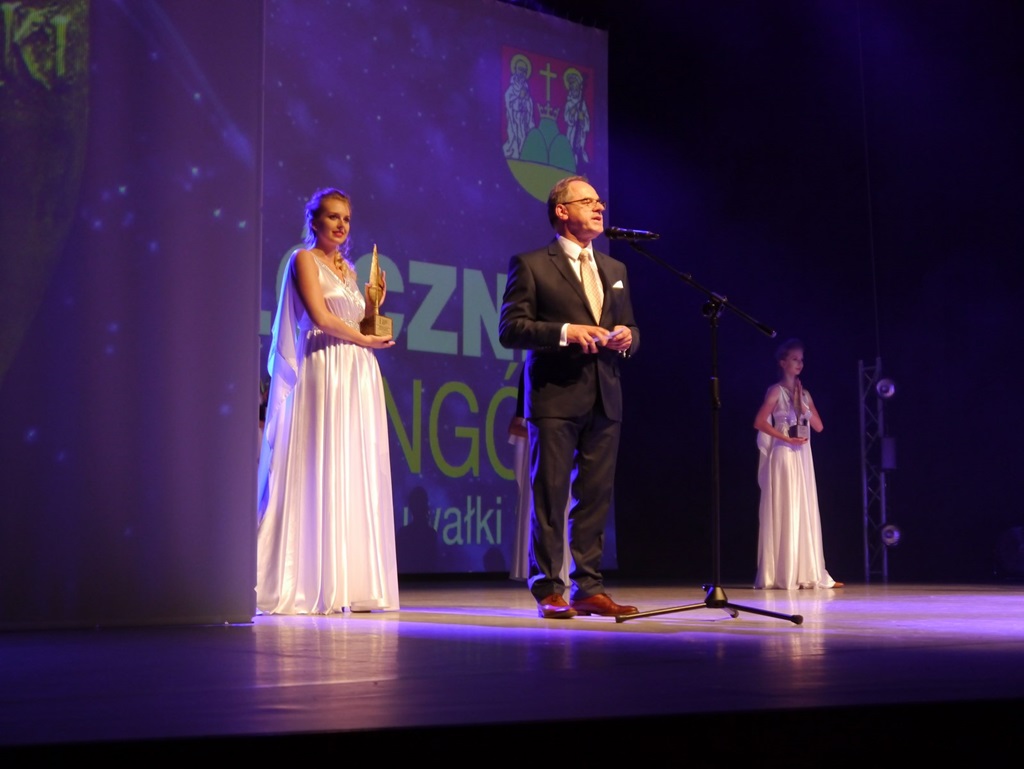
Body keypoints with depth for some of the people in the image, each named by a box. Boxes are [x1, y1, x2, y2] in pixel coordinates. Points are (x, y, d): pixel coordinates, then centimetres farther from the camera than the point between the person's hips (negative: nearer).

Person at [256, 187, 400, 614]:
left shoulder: (346, 268, 22)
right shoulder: (305, 259, 1)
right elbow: (321, 317, -11)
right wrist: (365, 338, -1)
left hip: (358, 375, 7)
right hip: (324, 372, -7)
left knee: (357, 478, 3)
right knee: (322, 475, -9)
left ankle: (352, 585, 5)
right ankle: (315, 586, -7)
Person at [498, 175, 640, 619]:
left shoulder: (615, 270, 20)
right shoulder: (531, 265, 1)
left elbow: (630, 328, 23)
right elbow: (510, 328, -7)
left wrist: (626, 337, -1)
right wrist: (566, 332, -18)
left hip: (604, 398, 6)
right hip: (555, 397, -5)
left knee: (596, 496, 6)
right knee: (550, 494, -3)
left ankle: (588, 589, 12)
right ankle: (548, 591, 3)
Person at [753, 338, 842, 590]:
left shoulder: (804, 393, 15)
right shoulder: (776, 391, -4)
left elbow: (819, 426, 10)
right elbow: (759, 422, -14)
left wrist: (804, 405, -1)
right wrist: (786, 438, -17)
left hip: (803, 457, 7)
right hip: (783, 456, -7)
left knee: (806, 514, 5)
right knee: (785, 513, -8)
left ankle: (807, 574, 8)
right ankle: (782, 575, -6)